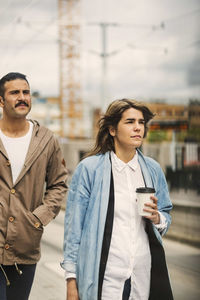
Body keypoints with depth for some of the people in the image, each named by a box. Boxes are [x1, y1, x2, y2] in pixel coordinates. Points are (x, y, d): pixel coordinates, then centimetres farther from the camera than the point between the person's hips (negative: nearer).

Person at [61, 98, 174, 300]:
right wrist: (71, 279, -6)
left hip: (146, 276, 4)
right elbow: (73, 225, -3)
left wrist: (156, 217, -6)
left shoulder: (153, 170, 8)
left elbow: (166, 217, 18)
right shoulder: (89, 168, -4)